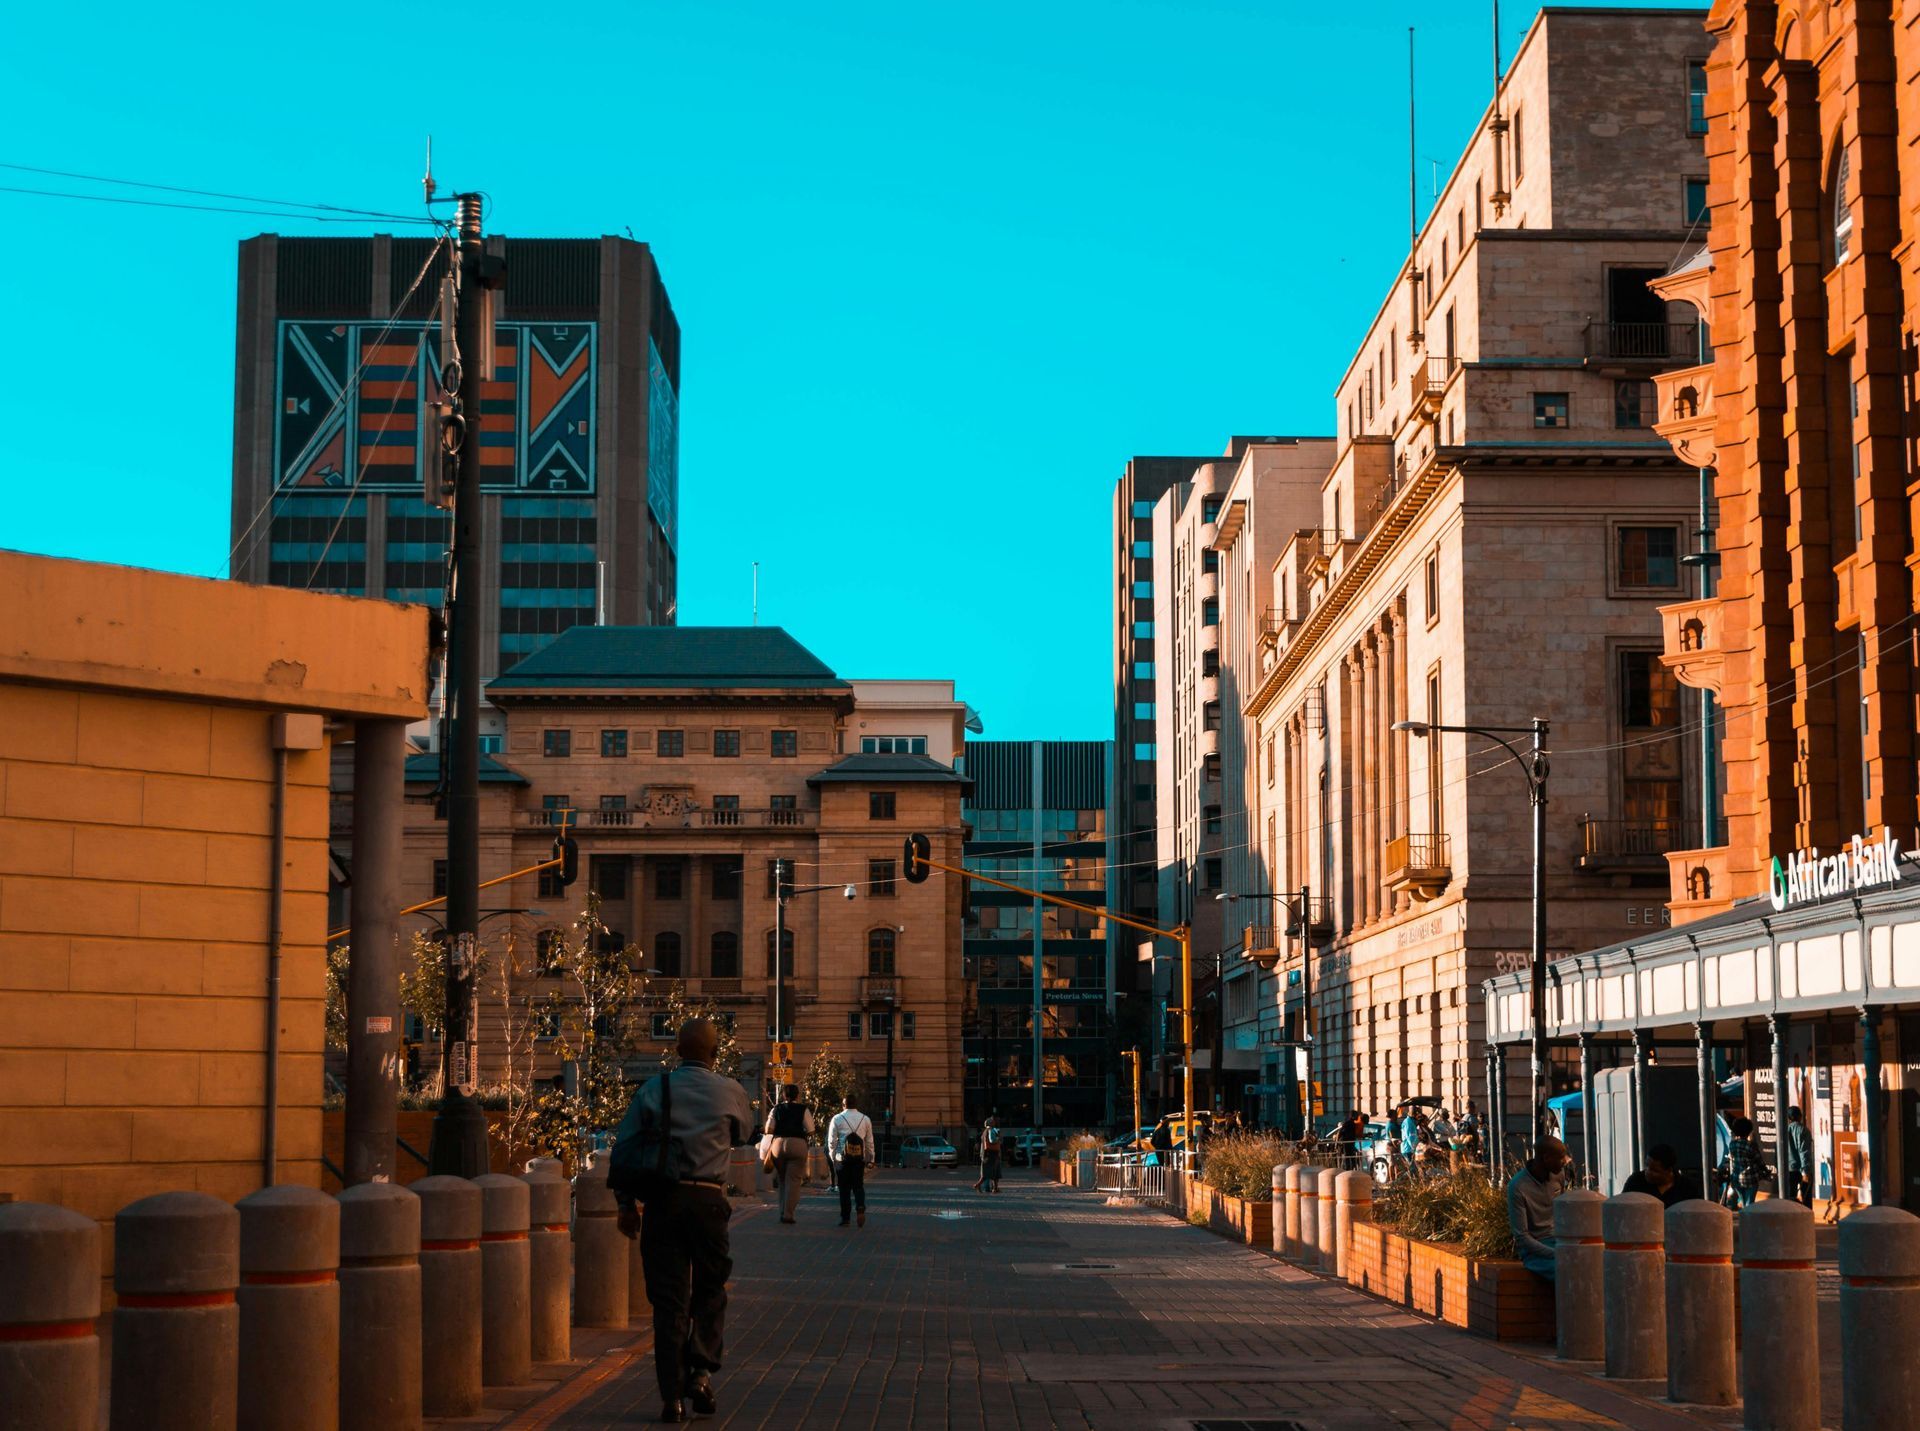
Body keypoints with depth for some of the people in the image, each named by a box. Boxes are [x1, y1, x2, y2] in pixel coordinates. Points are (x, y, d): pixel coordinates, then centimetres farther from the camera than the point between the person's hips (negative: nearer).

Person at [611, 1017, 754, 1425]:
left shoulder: (653, 1089, 3)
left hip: (663, 1201, 1)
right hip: (708, 1199, -1)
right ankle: (701, 1369, -2)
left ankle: (672, 1396, 3)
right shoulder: (729, 1092, 1)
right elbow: (744, 1135, 19)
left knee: (668, 1299, 5)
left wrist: (625, 1203, 8)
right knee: (710, 1291, 16)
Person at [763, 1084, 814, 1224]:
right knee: (793, 1180, 0)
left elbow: (768, 1130, 0)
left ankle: (783, 1211, 18)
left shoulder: (776, 1109, 7)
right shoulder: (803, 1109, 0)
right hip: (797, 1144, -3)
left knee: (782, 1180, 16)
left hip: (778, 1143, 3)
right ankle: (788, 1214, -6)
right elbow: (810, 1131, -4)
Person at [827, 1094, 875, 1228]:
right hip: (860, 1158, 1)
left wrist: (832, 1156, 10)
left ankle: (845, 1218, 6)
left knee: (844, 1188, 6)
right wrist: (870, 1158, 17)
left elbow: (832, 1141, 0)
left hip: (842, 1158, -1)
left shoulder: (837, 1119, 0)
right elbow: (869, 1141, 10)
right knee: (858, 1185, 9)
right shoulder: (865, 1119, 6)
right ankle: (861, 1207, -19)